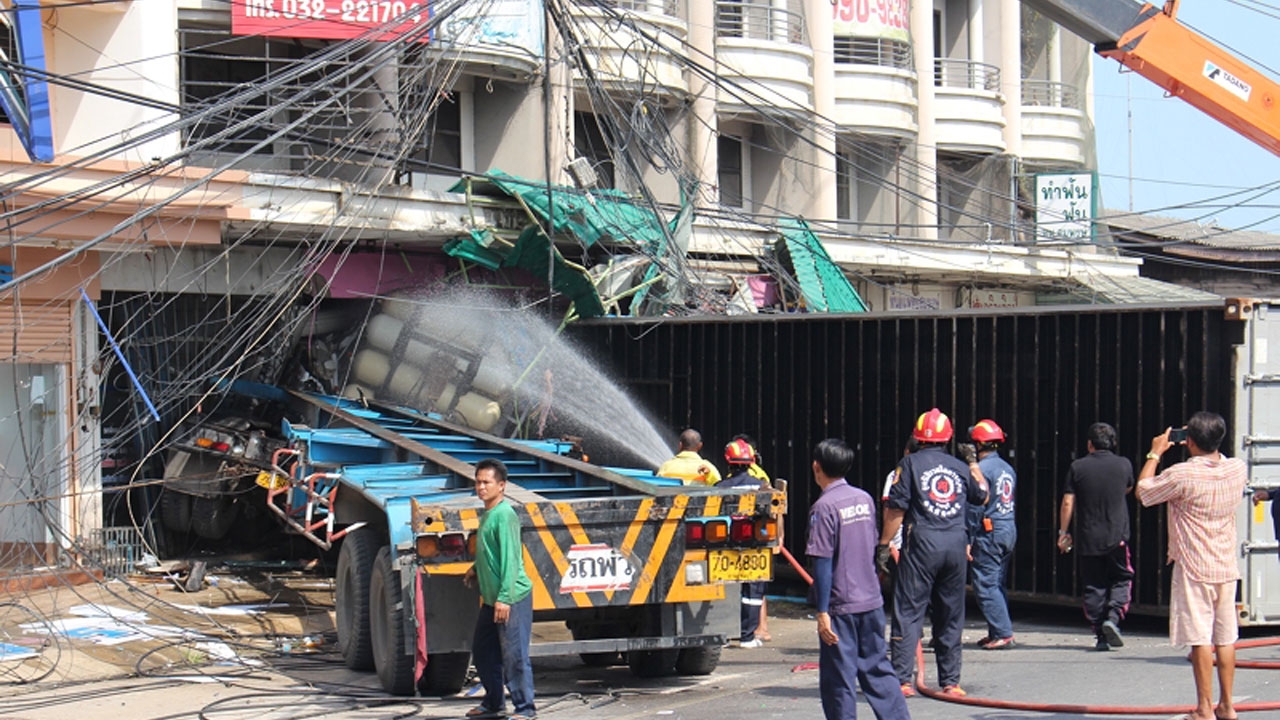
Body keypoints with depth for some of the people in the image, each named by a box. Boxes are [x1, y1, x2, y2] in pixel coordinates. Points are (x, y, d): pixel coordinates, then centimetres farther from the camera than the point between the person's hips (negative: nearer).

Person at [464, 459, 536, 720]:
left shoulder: (504, 515, -16)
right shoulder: (487, 515, 13)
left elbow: (510, 558, -21)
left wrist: (504, 598, -24)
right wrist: (477, 569, 16)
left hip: (512, 598, -10)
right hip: (490, 599, 10)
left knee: (514, 656, -6)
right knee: (482, 651, 17)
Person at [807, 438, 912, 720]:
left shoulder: (824, 507, -14)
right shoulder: (865, 499, 7)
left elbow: (823, 562, -16)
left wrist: (822, 612, -15)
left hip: (840, 607, -7)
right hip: (872, 602, 7)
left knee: (838, 677, 0)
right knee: (877, 667, 15)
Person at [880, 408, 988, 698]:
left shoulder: (910, 464, -1)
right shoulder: (959, 467, 11)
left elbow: (896, 510, -7)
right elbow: (982, 496, 29)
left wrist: (883, 545, -1)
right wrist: (974, 463, 42)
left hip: (921, 545, -4)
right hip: (956, 544, 4)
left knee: (908, 612, -2)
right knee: (950, 617, 12)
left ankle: (903, 680, -9)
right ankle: (950, 681, 15)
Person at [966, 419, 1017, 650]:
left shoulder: (982, 469, -13)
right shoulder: (1008, 468, 13)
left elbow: (975, 506, -15)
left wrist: (969, 538, -11)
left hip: (989, 532, -9)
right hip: (1009, 530, 9)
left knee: (985, 585, -5)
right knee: (997, 584, 14)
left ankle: (1002, 633, -9)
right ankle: (999, 632, 15)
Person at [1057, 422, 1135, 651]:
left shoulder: (1078, 467, -3)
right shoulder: (1124, 465, 0)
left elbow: (1067, 503, -4)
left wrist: (1063, 532, 5)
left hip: (1088, 538, 0)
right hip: (1117, 536, 0)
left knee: (1093, 587, 7)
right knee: (1121, 579, 13)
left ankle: (1100, 636, 6)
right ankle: (1113, 617, -10)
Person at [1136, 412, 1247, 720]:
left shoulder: (1181, 475, -17)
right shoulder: (1237, 469, 0)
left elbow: (1143, 492, -2)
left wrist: (1155, 454, 7)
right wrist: (1205, 446, 23)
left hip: (1194, 570, -6)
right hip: (1227, 568, 6)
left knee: (1200, 639, -3)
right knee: (1225, 637, 11)